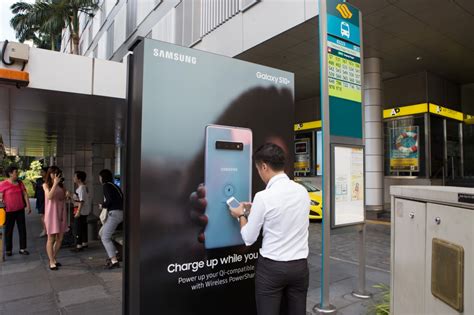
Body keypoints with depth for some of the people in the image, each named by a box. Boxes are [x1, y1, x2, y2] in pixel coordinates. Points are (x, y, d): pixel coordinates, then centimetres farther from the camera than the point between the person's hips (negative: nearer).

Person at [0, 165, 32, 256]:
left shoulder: (20, 183, 4)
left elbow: (25, 194, 6)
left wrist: (28, 205, 2)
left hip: (20, 209, 4)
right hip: (9, 211, -4)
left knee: (22, 229, 7)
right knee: (9, 230, 9)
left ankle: (22, 248, 16)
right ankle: (8, 250, 23)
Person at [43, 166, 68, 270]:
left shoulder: (61, 185, 11)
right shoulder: (46, 185, -1)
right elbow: (49, 196, -20)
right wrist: (55, 183, -20)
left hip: (61, 213, 5)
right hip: (51, 214, -5)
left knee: (60, 239, 8)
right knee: (51, 239, 1)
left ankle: (54, 259, 24)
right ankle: (51, 262, 10)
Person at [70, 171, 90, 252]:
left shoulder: (81, 188, -18)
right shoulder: (85, 187, 12)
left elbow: (81, 201, -23)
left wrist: (78, 212, -24)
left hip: (81, 212, -10)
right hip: (85, 211, 10)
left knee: (78, 228, -2)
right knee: (83, 228, 16)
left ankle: (79, 245, 3)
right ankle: (84, 243, 26)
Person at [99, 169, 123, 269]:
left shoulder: (106, 185, -6)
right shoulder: (115, 186, 20)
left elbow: (109, 200, -18)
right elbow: (121, 199, 16)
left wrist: (102, 206, 1)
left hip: (114, 213, -9)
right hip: (120, 212, 9)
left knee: (105, 237, -4)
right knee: (101, 233, 20)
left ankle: (114, 261, -7)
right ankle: (114, 254, 19)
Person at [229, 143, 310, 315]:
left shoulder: (264, 197, -17)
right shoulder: (302, 191, 0)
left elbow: (248, 239, -8)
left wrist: (242, 215, 9)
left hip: (271, 267, -5)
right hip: (300, 266, 6)